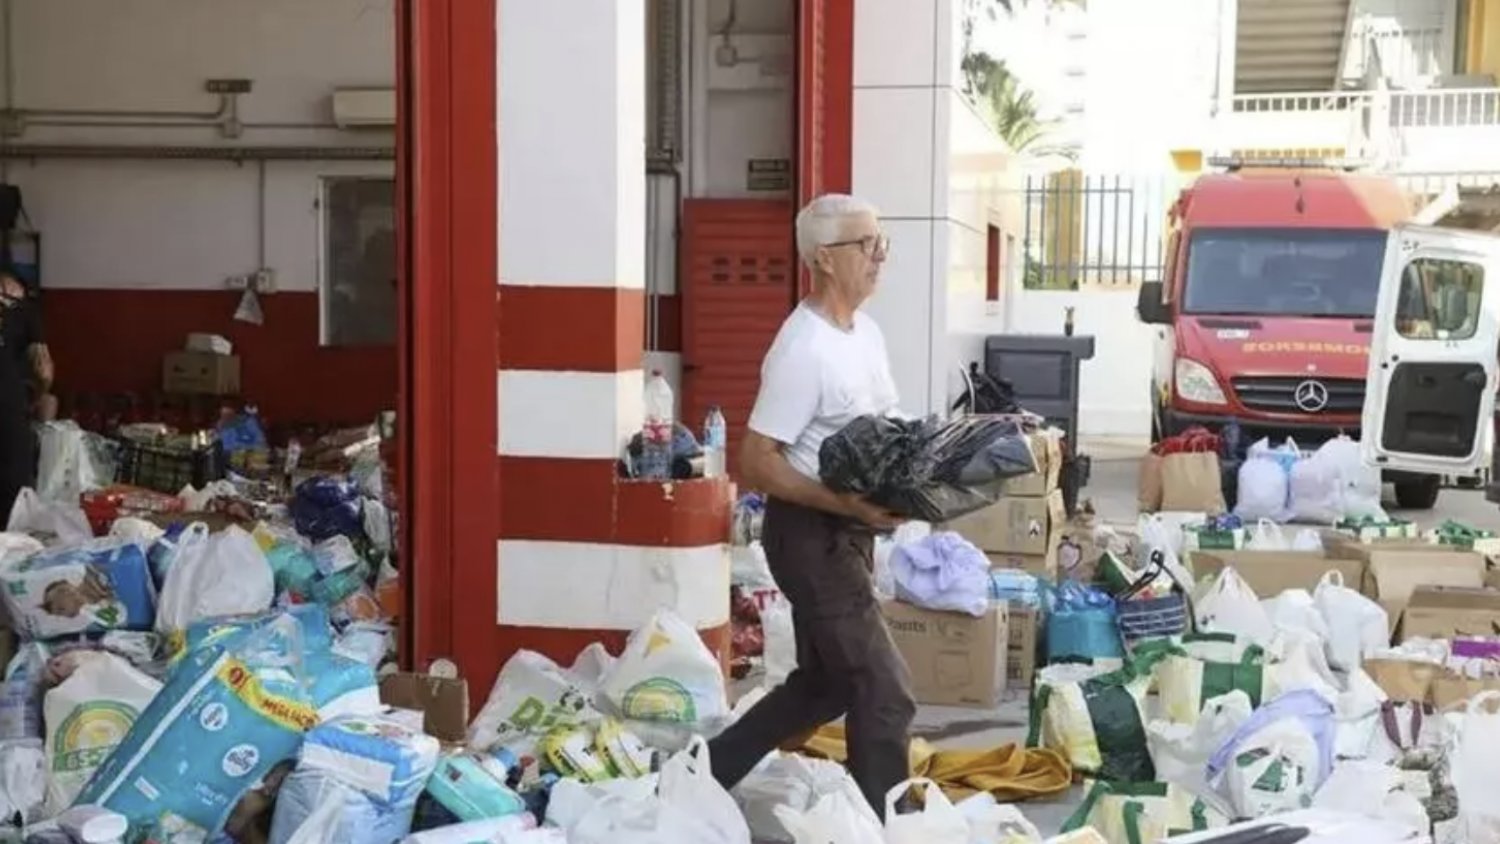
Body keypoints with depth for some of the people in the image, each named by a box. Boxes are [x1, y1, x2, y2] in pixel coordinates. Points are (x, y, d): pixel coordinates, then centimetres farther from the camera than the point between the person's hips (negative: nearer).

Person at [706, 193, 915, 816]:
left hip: (846, 531, 10)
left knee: (826, 683, 19)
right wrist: (850, 504, -27)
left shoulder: (866, 331, 7)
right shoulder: (804, 350, -21)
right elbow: (755, 465, -22)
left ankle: (712, 770, 32)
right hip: (811, 534, -10)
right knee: (885, 693, -5)